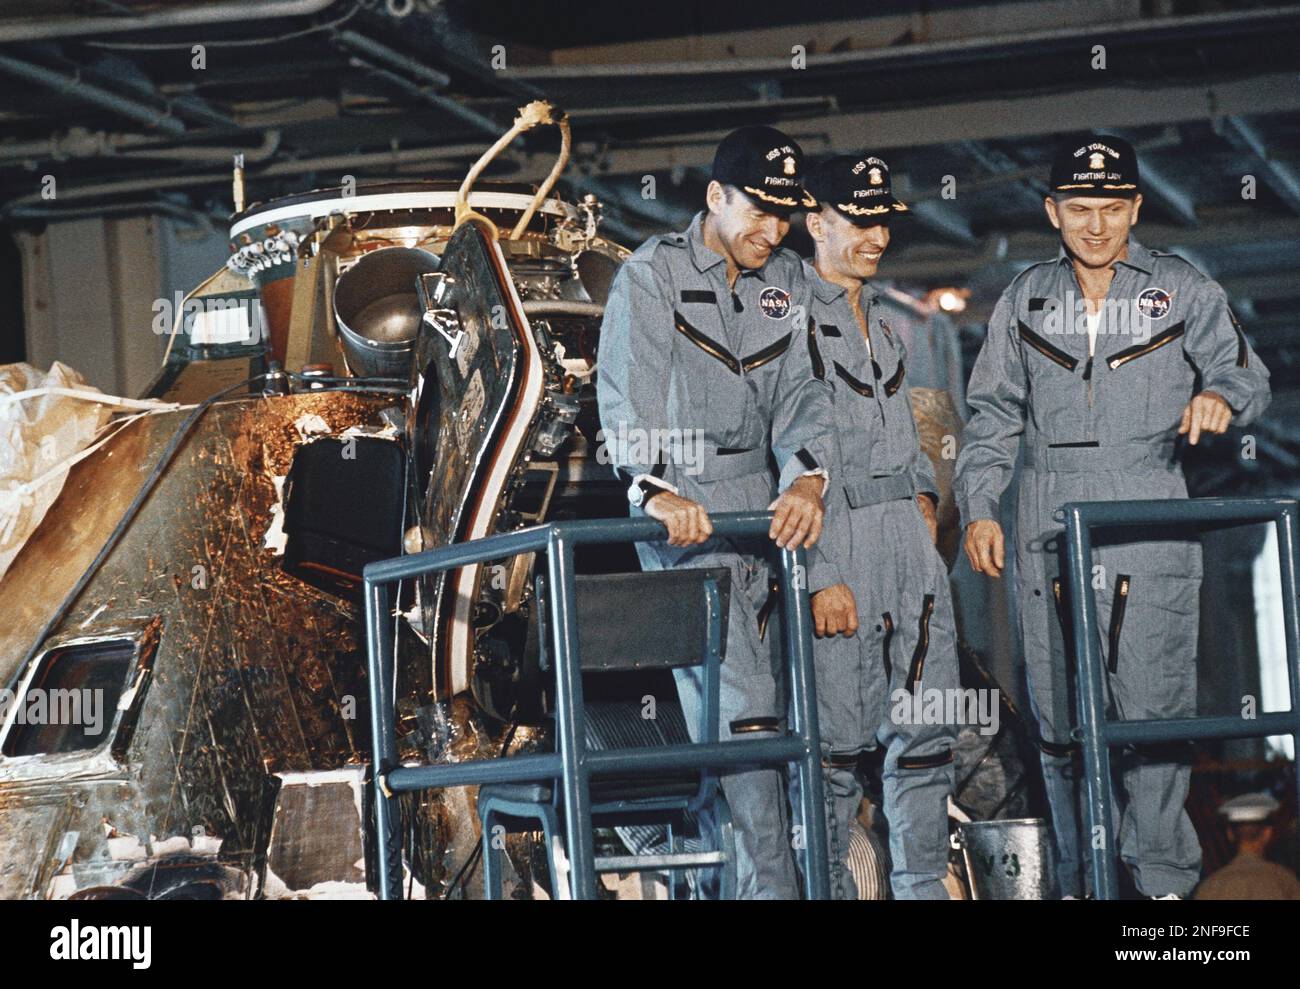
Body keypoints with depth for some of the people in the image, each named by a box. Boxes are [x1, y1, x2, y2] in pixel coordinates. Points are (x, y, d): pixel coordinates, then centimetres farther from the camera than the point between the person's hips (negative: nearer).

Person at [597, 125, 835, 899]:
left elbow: (800, 388, 2)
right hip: (683, 514, -5)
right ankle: (771, 884, -15)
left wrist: (808, 477, -17)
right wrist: (655, 489, -33)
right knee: (743, 699, -15)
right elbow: (628, 393, -17)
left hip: (761, 509, 6)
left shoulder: (787, 280, 11)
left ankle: (721, 876, 15)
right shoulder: (652, 275, -5)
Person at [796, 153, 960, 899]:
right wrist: (821, 575, -18)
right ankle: (827, 888, 4)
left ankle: (923, 887, 12)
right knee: (838, 738, -6)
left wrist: (924, 497, 11)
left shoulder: (881, 320, 18)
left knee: (928, 728, 5)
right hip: (835, 538, -7)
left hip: (908, 534, 7)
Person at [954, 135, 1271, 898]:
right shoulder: (1025, 301, 13)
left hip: (1151, 532, -3)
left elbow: (1247, 376, 4)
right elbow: (994, 414, 17)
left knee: (1155, 710, -8)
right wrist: (979, 506, 7)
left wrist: (1219, 395, -19)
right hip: (1050, 536, 3)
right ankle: (1079, 877, 14)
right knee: (1061, 717, 4)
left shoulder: (1183, 291, 6)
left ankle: (1165, 879, 1)